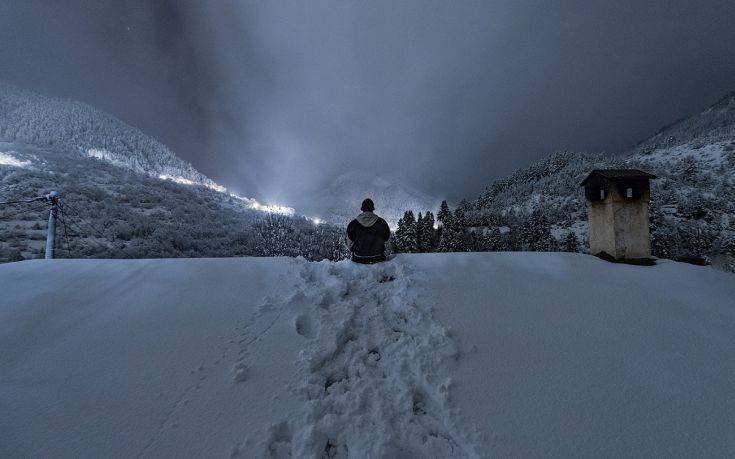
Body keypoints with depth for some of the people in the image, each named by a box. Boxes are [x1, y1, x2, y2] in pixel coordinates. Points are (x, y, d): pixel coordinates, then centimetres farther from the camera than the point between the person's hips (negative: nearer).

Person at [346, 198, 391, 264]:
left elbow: (350, 243, 3)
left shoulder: (353, 224, -5)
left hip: (359, 260, 1)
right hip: (377, 259, -1)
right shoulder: (381, 222, -5)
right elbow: (387, 237, 12)